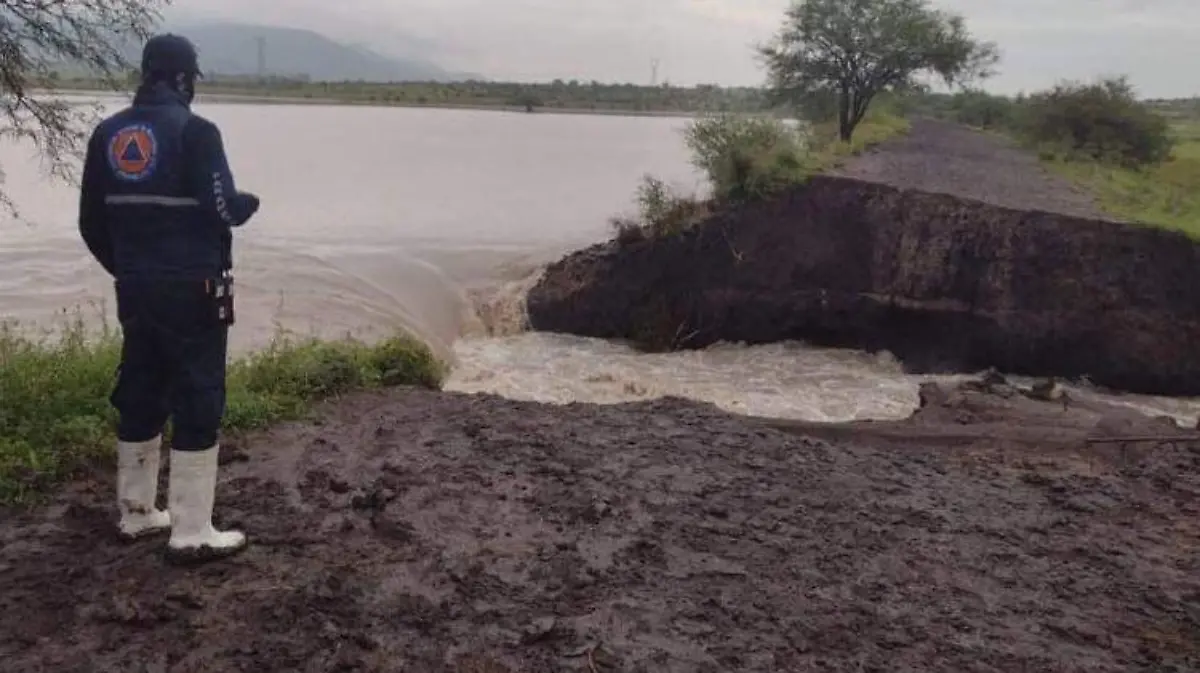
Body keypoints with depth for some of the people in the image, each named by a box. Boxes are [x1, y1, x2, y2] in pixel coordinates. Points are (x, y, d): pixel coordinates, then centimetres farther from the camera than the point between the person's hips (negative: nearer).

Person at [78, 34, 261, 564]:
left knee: (139, 399, 16)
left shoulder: (107, 133, 8)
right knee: (196, 404, -1)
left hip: (135, 290, 7)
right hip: (193, 290, -7)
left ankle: (136, 513, 27)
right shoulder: (195, 131, -12)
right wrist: (249, 202, 7)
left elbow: (92, 223, 10)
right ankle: (191, 533, 3)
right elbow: (222, 210, -15)